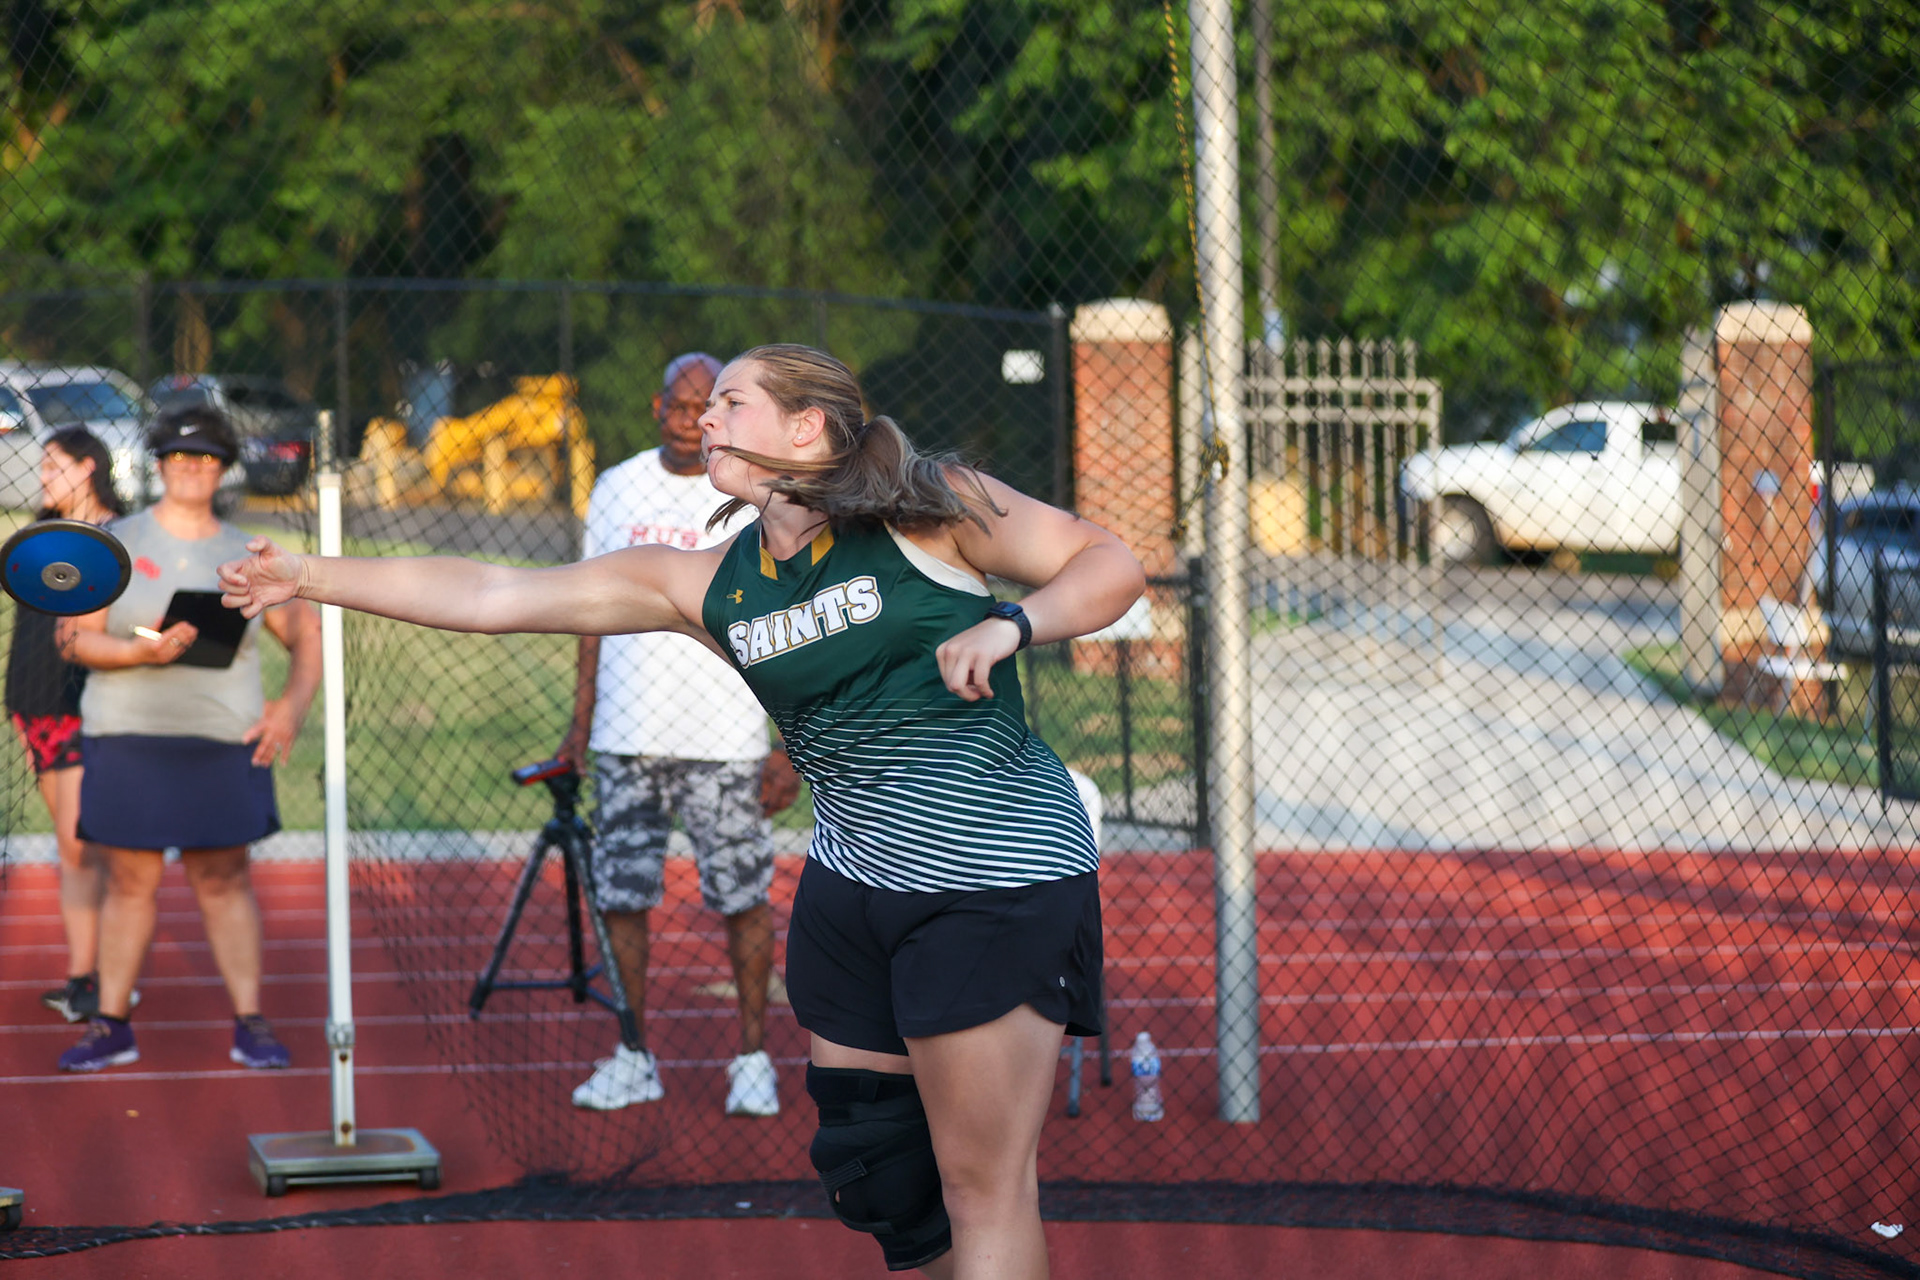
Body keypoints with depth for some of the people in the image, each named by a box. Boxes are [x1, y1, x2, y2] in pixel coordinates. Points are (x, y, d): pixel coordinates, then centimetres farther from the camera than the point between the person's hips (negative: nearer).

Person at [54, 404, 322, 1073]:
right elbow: (77, 638, -4)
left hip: (222, 742, 1)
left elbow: (307, 634, 13)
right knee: (130, 880, 3)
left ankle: (250, 1024, 7)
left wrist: (293, 704, -2)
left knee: (224, 879, 3)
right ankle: (111, 1025, 10)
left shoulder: (246, 557, 7)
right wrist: (141, 652, -21)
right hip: (128, 740, -1)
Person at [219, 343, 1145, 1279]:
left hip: (994, 883, -6)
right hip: (853, 881, 6)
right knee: (868, 1166, 9)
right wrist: (310, 577, 8)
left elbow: (1109, 566, -4)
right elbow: (492, 596, 8)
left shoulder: (929, 508, -7)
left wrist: (1007, 626, -22)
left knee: (983, 1192, -6)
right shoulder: (706, 585, 6)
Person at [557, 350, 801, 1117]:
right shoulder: (616, 491, 8)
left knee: (742, 897, -1)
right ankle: (633, 1058, 12)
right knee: (622, 894, 3)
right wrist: (580, 723, 11)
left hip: (725, 741, -3)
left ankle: (752, 1058, 10)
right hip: (626, 738, 3)